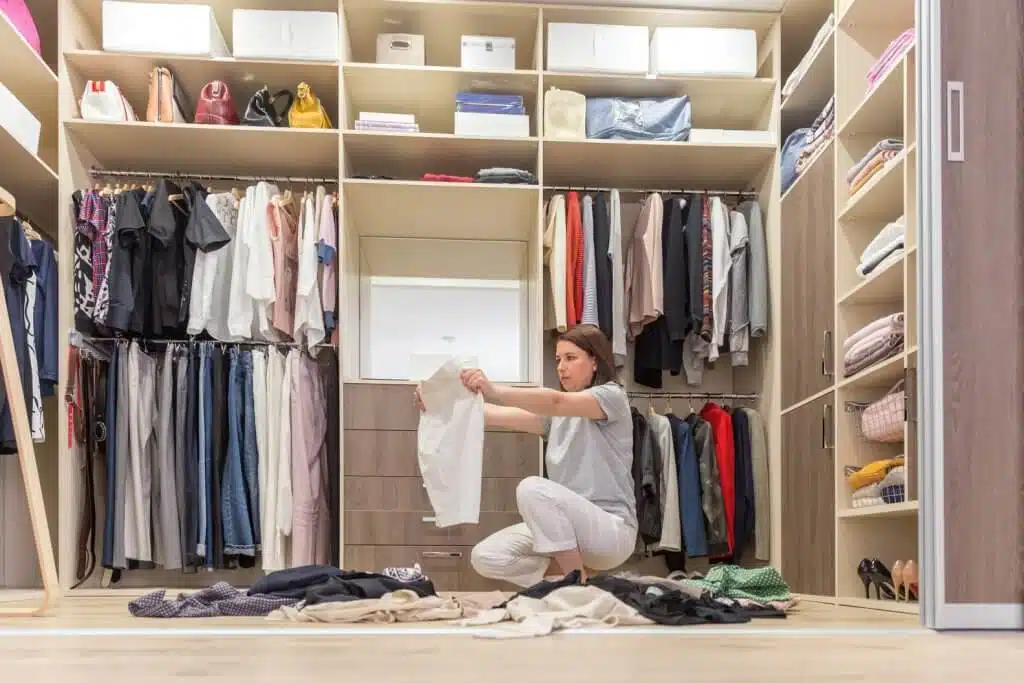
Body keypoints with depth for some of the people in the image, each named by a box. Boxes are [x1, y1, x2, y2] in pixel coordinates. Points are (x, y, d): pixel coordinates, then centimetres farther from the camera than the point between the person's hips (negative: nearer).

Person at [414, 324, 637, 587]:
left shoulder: (612, 396, -4)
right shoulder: (557, 412, 18)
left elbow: (557, 401, -25)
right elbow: (498, 417, 2)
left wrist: (495, 392, -41)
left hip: (611, 530, -7)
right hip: (569, 527, 7)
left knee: (532, 488, -32)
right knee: (485, 558, -12)